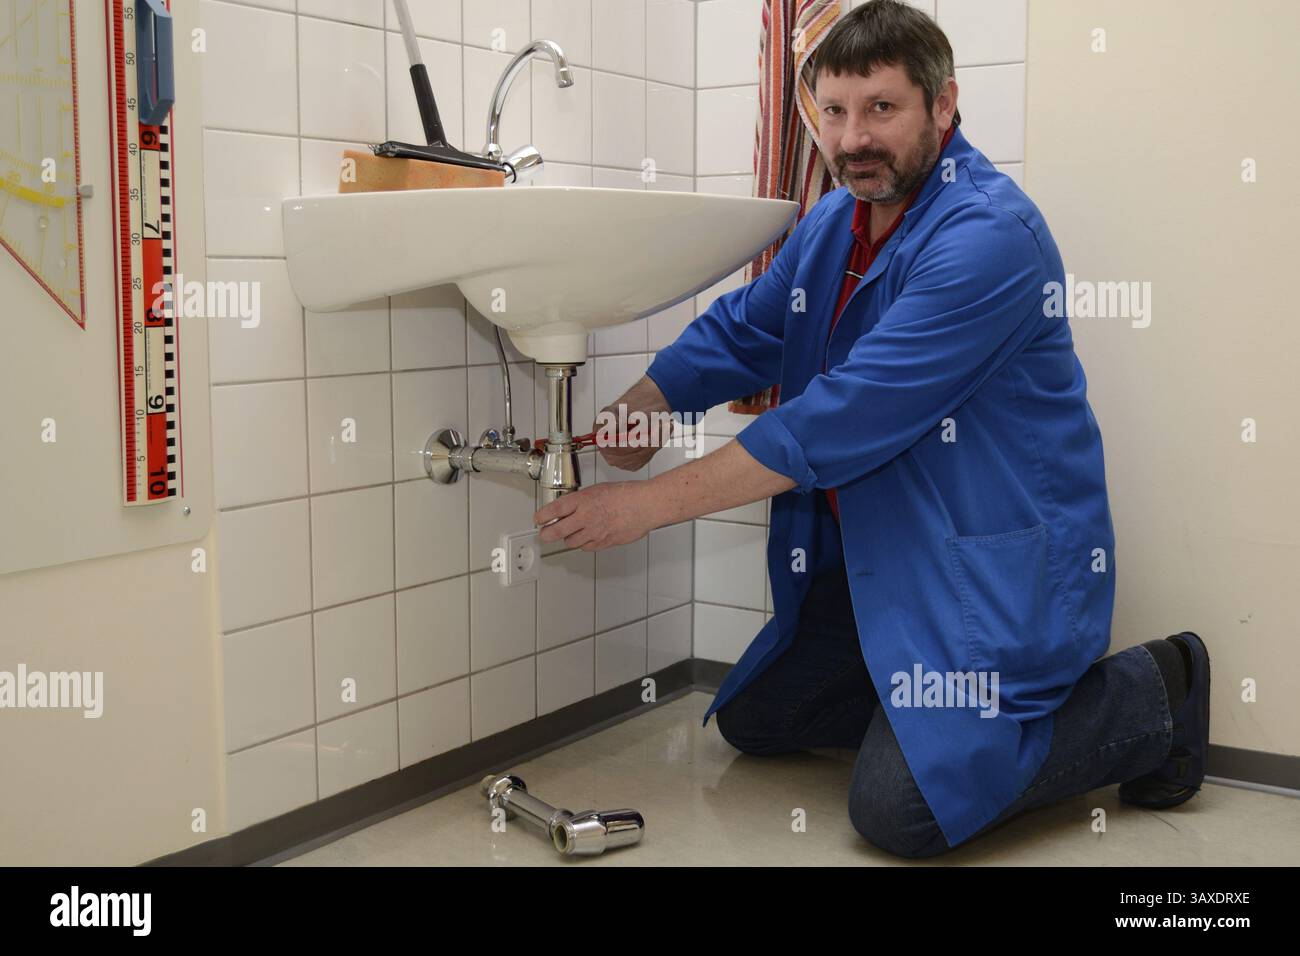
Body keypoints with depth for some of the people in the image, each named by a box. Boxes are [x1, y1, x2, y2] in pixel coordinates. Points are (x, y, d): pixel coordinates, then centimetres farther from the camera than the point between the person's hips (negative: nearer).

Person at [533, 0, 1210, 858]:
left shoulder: (990, 236, -23)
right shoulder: (832, 223, 6)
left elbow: (845, 418, -29)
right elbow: (741, 329, 12)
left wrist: (651, 503, -26)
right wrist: (644, 404, -9)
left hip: (994, 563, -8)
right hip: (870, 557, 9)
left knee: (898, 808, -18)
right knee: (753, 721, 13)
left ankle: (1147, 695, 1)